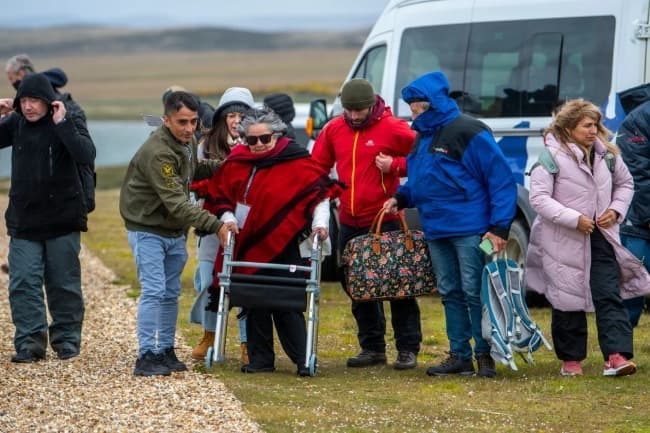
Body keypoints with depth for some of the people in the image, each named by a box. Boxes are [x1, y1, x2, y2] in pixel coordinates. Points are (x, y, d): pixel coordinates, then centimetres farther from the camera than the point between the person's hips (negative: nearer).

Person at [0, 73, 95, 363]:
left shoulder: (69, 122, -7)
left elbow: (86, 155, -23)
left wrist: (62, 124, -26)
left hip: (62, 219, -3)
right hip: (23, 220, 3)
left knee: (64, 284, 6)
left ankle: (67, 339, 18)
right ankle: (29, 342, 0)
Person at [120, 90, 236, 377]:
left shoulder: (187, 142, 1)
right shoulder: (157, 152, -28)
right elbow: (176, 203, -32)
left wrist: (221, 166, 5)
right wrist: (215, 225, -36)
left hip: (175, 231, 8)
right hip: (147, 229, -8)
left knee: (171, 293, 11)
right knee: (153, 291, -13)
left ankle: (166, 352, 20)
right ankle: (146, 356, -11)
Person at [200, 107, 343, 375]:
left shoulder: (294, 161, -6)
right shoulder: (237, 162, 6)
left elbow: (319, 190, -4)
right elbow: (218, 195, 13)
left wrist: (320, 222, -15)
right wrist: (227, 217, -3)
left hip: (280, 245, -5)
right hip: (247, 245, 5)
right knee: (255, 304, 8)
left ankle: (303, 360, -4)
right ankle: (260, 360, 14)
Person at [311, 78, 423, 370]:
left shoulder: (392, 128, -7)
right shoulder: (334, 130, 8)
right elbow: (316, 166, 15)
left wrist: (394, 166, -16)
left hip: (385, 219, -6)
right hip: (349, 223, 6)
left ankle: (408, 349, 2)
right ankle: (372, 347, 20)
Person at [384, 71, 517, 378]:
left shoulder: (469, 132, -12)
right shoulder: (423, 135, 14)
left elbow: (501, 179, -14)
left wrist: (499, 227, -18)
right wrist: (402, 197, 6)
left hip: (469, 230, -9)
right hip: (436, 230, 9)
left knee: (474, 292, -6)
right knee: (450, 293, 11)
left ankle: (485, 355, 1)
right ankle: (459, 355, 17)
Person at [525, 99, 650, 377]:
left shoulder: (607, 154, 6)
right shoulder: (552, 157, -11)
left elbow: (625, 184, 22)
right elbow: (539, 198, -16)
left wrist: (616, 210, 2)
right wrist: (574, 219, -22)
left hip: (601, 238, 4)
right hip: (564, 242, -4)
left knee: (609, 296, -8)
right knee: (568, 301, 6)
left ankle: (616, 356, -15)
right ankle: (570, 359, 18)